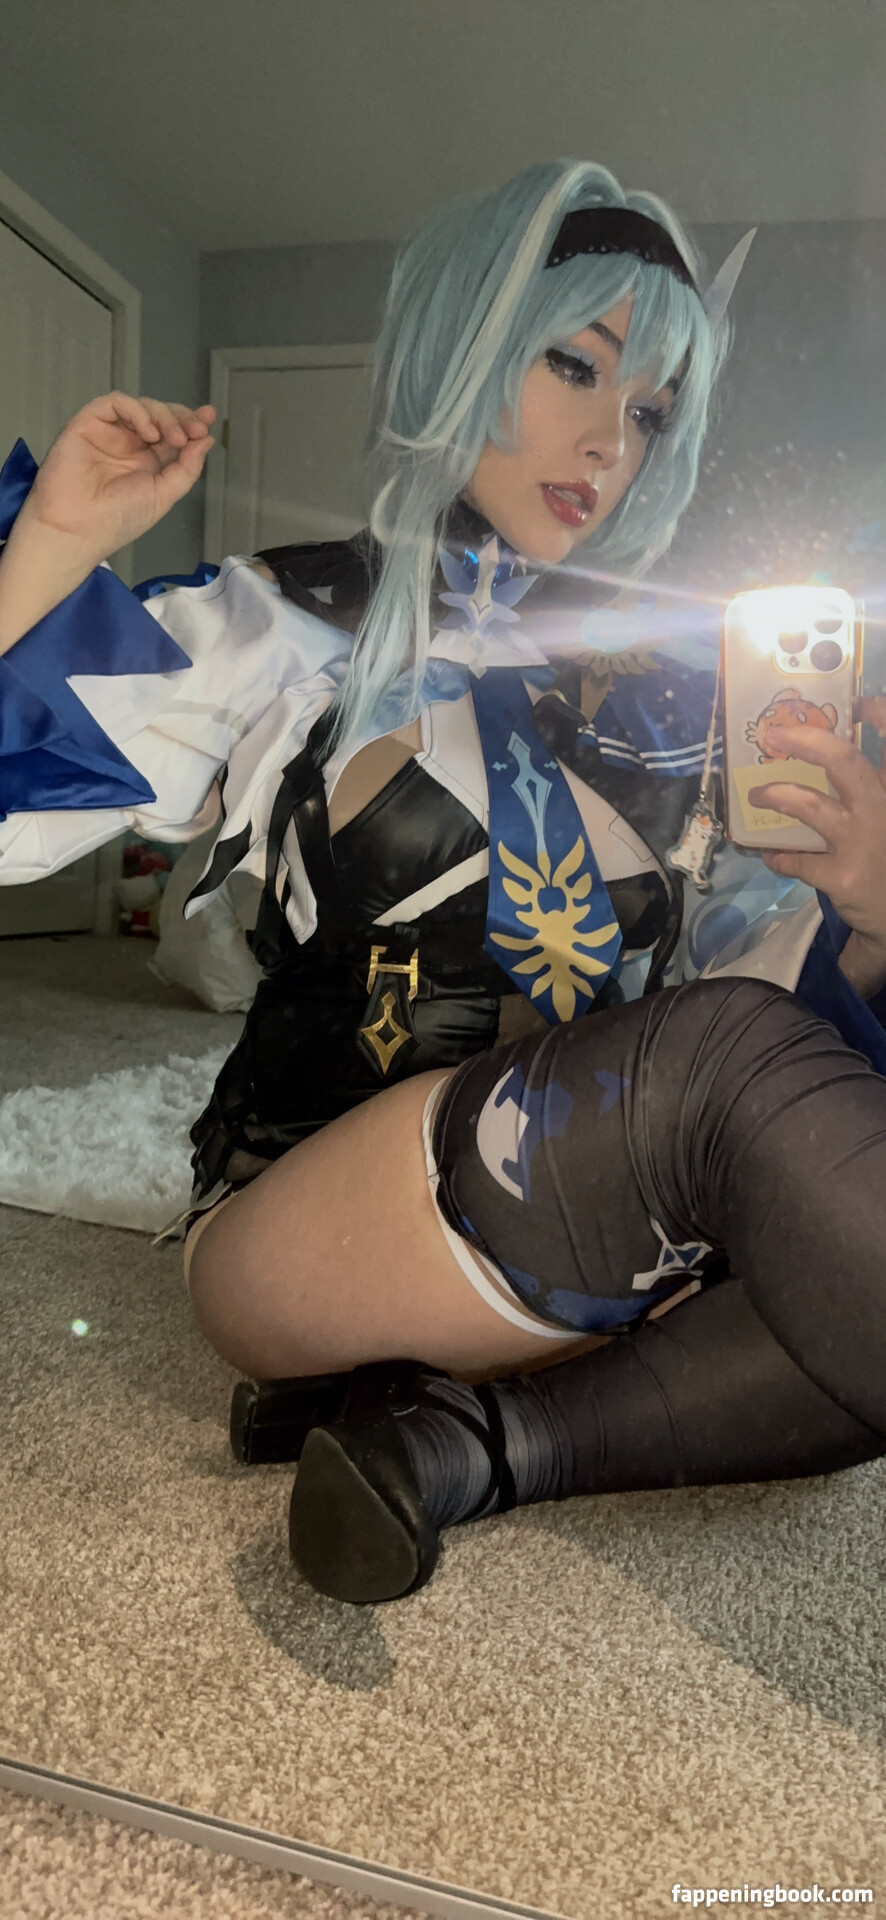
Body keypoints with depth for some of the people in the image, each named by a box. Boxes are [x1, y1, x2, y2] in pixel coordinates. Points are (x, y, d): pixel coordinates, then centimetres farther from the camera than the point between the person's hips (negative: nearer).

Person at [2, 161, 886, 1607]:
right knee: (722, 1054, -31)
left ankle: (471, 1435, -21)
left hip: (606, 1244, 5)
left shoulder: (672, 678, 11)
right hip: (303, 1216, -4)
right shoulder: (282, 630, 3)